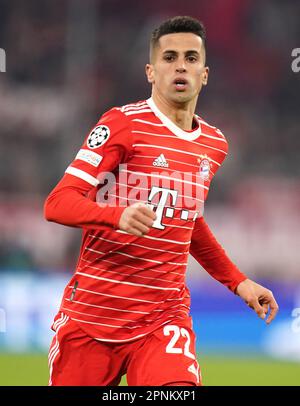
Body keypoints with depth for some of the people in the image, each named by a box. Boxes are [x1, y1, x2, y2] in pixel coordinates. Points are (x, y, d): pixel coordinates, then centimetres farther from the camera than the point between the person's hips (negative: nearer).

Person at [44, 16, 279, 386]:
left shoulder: (214, 144, 11)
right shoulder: (124, 123, -7)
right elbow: (57, 203, -15)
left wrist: (237, 282, 25)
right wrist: (119, 216, -32)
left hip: (164, 319, 3)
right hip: (92, 312, -3)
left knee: (179, 387, -25)